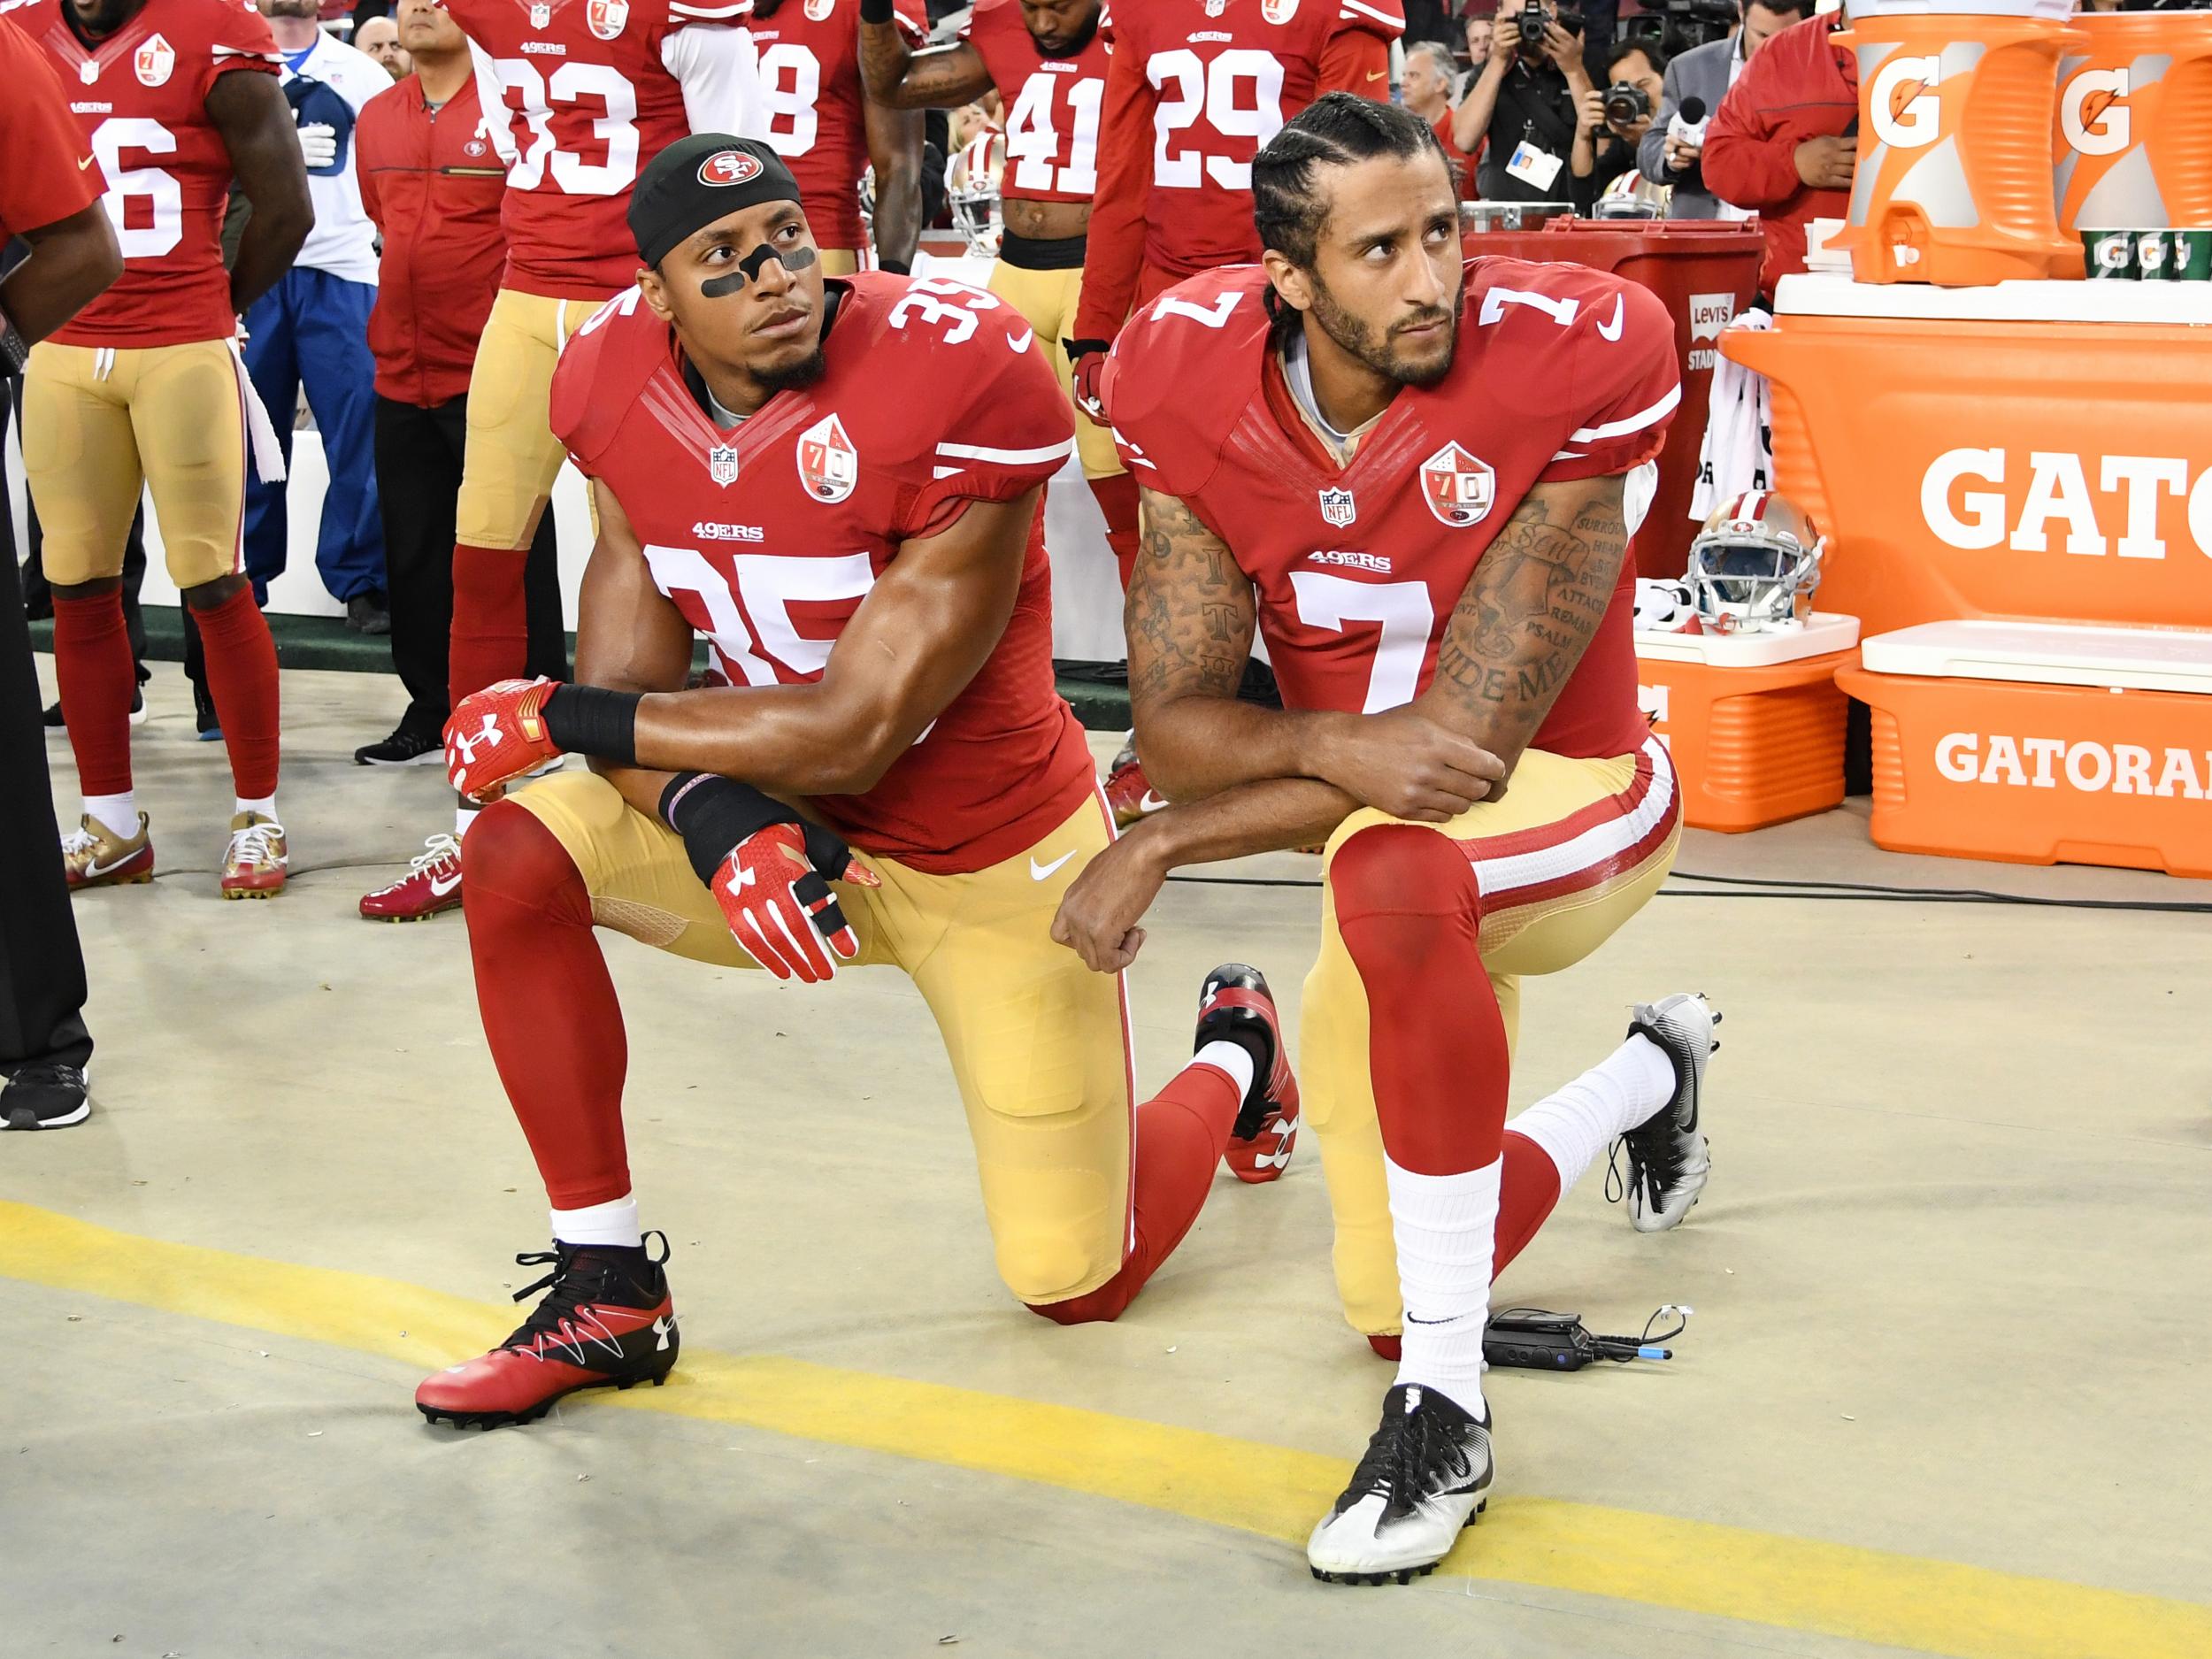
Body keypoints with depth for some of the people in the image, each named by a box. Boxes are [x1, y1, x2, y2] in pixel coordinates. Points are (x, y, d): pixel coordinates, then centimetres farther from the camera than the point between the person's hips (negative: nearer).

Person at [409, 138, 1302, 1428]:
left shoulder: (953, 385, -29)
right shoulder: (626, 392, -10)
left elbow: (853, 736, -28)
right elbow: (628, 694, -8)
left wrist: (560, 718, -21)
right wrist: (711, 816, -32)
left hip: (993, 860, -5)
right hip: (790, 833, 5)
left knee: (1080, 1285, 1)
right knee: (516, 859, -19)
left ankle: (1233, 1054, 36)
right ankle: (607, 1298, -6)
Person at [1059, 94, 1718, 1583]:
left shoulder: (1573, 362, -27)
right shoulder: (1196, 381, -14)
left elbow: (1469, 734, -28)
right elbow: (1173, 717, -12)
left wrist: (1156, 847, -25)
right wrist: (1330, 745, -35)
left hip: (1565, 804, -5)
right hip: (1384, 842, 6)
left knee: (1392, 872, -43)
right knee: (1397, 1302, 16)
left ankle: (1443, 1414, -30)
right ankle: (1655, 1074, 47)